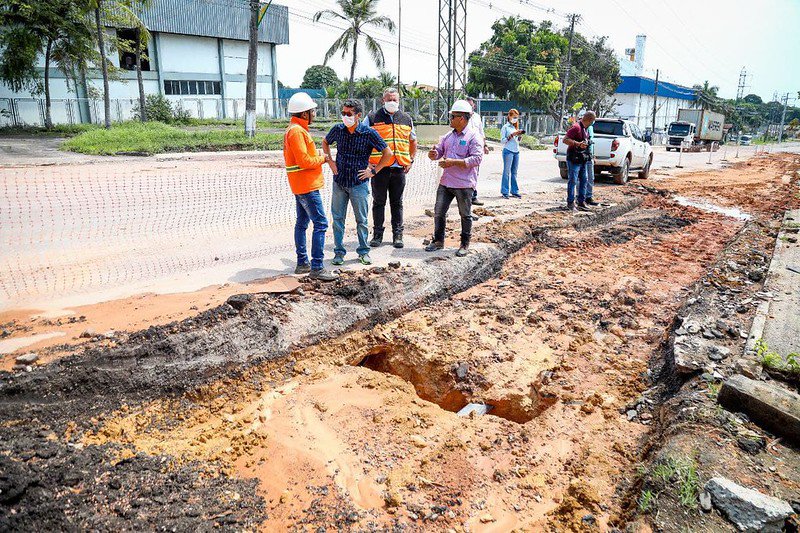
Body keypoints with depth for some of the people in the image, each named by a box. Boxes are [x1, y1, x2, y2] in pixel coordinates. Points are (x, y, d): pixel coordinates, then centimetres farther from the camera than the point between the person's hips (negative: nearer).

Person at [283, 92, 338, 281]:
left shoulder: (294, 129, 15)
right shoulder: (297, 131, -18)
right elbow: (304, 161, -23)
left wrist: (318, 159, 8)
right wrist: (322, 159, -8)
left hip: (300, 185, 11)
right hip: (307, 185, -11)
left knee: (302, 222, 14)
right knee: (320, 224, -10)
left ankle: (302, 263, 23)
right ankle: (316, 268, -9)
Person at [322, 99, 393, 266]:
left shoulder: (369, 133, -10)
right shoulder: (337, 130, -1)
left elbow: (388, 153, -5)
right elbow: (325, 142, 20)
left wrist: (373, 171, -6)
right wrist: (330, 161, 8)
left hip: (359, 183, -3)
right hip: (339, 182, 3)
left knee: (362, 220, 6)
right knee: (338, 218, 7)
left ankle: (363, 251, 21)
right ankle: (339, 252, 18)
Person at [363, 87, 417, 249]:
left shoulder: (406, 119, 13)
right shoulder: (372, 118, 2)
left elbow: (413, 140, 22)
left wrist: (411, 160, 12)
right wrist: (366, 160, -4)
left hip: (399, 168, 2)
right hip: (379, 167, -2)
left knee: (397, 203, 9)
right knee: (378, 202, 4)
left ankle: (398, 235, 17)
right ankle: (377, 234, 14)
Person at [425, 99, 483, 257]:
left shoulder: (474, 137, -8)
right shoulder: (448, 136, 13)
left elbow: (476, 158, -17)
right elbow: (438, 152, 17)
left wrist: (454, 162, -22)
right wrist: (433, 154, -9)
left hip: (464, 184, -6)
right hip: (446, 182, 6)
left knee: (465, 215, 7)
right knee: (439, 212, 8)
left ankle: (465, 244, 20)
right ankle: (438, 241, 23)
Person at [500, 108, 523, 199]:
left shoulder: (515, 127, 19)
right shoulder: (505, 127, -1)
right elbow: (502, 140, -8)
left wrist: (519, 135, 3)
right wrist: (512, 135, -15)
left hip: (516, 151, 7)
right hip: (508, 151, -6)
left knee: (514, 172, 7)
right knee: (507, 172, -6)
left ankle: (514, 191, 10)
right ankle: (505, 192, -3)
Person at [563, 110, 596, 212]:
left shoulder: (584, 128, 13)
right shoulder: (576, 127, -16)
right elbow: (565, 140, -21)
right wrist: (578, 144, -27)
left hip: (582, 159, 10)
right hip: (574, 158, -10)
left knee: (583, 180, 11)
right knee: (573, 181, -4)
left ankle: (581, 203, 17)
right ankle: (570, 203, 5)